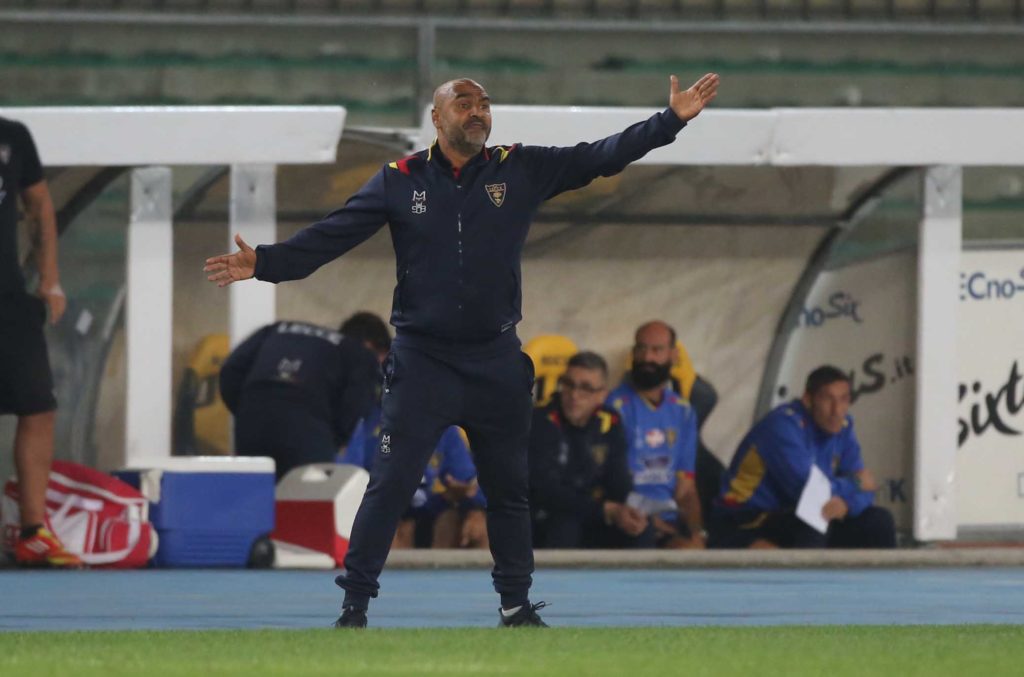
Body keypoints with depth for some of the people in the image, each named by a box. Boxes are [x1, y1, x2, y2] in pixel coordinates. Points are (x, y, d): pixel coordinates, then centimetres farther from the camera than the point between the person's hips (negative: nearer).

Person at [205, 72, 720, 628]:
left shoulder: (520, 170, 1)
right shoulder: (400, 181, -2)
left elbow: (599, 158, -2)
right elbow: (332, 236, -3)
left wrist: (671, 120, -10)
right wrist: (266, 263, -14)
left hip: (497, 363, 2)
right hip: (422, 360, -2)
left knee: (508, 488, 13)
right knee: (391, 484, -8)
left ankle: (516, 604, 27)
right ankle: (354, 605, -2)